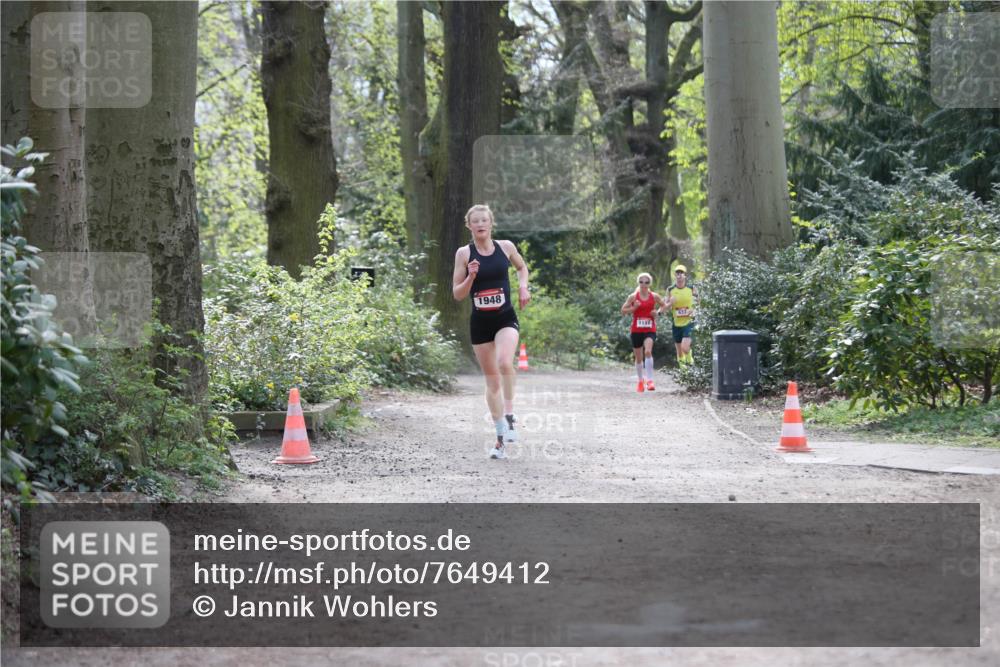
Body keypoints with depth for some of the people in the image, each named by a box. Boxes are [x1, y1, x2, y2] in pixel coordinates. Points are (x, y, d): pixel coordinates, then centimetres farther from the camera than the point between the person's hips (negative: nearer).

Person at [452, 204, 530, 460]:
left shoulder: (505, 247, 1)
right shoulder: (464, 253, -2)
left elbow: (522, 267, 22)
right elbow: (457, 294, -1)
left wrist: (523, 286, 3)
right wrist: (471, 277, -18)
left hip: (506, 319, -1)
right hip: (480, 322, 1)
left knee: (504, 362, -30)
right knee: (492, 381, 7)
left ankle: (509, 415, -12)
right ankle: (501, 438, 16)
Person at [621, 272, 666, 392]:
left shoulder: (654, 296, 1)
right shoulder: (633, 297, 0)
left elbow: (665, 306, 15)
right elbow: (623, 311, 3)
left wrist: (657, 312, -5)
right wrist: (634, 308, -14)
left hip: (650, 330, -1)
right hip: (636, 330, 1)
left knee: (648, 351, -26)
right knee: (638, 358, 9)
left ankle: (649, 380, -23)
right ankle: (640, 381, 30)